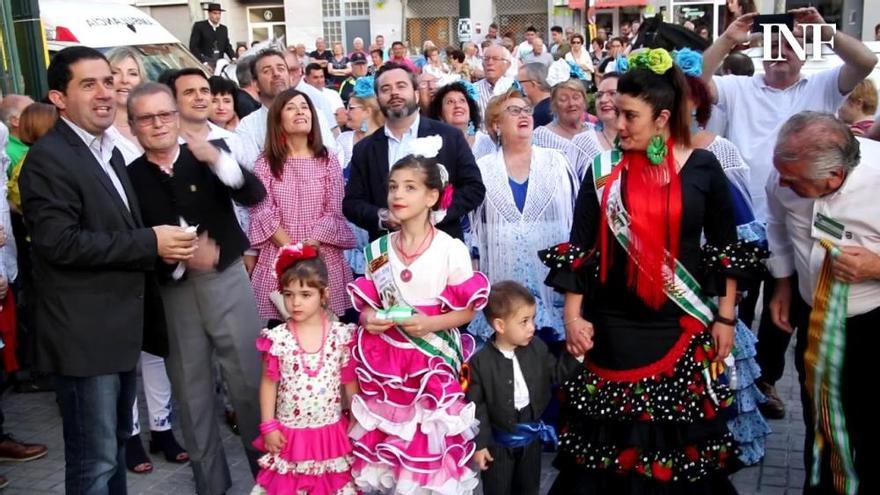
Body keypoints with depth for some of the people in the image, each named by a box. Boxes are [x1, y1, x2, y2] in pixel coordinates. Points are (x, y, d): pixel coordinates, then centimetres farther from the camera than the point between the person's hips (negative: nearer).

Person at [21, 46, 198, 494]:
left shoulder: (108, 151, 15)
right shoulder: (47, 159, -15)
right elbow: (59, 242, -25)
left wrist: (161, 243, 2)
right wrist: (150, 242, -20)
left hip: (121, 328, 9)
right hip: (85, 334, -9)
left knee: (116, 444, 21)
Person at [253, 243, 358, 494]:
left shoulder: (341, 336, -8)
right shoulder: (277, 339, -9)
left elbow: (350, 382, 0)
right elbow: (269, 383, -1)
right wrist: (268, 426, -2)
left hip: (332, 432, 0)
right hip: (289, 433, 0)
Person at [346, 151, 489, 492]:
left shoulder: (451, 250, -8)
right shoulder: (378, 250, 5)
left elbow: (468, 310, -4)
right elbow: (366, 304, 12)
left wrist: (431, 323, -19)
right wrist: (368, 319, -10)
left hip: (432, 360, -3)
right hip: (384, 361, 3)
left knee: (431, 443, 1)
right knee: (386, 442, 10)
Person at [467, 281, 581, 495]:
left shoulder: (537, 348, -8)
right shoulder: (480, 362, -21)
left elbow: (555, 374, 3)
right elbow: (477, 406, -16)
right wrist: (479, 444, -13)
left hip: (532, 436, 4)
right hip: (498, 441, -4)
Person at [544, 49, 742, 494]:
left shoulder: (703, 169, -2)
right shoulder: (605, 171, -2)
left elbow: (725, 247, 3)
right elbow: (578, 247, -1)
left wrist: (725, 317, 2)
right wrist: (572, 315, -6)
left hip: (684, 326, 0)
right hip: (613, 326, 0)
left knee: (677, 432, 9)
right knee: (614, 435, 7)